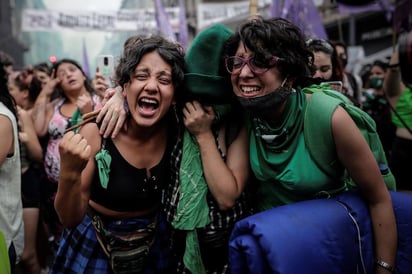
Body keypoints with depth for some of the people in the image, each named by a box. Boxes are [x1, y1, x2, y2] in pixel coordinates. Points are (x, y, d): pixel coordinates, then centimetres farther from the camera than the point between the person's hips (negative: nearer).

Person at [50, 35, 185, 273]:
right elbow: (70, 219, -20)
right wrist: (69, 173, -38)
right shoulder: (96, 132, -23)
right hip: (96, 244, -2)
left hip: (154, 243, 3)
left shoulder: (175, 129, -14)